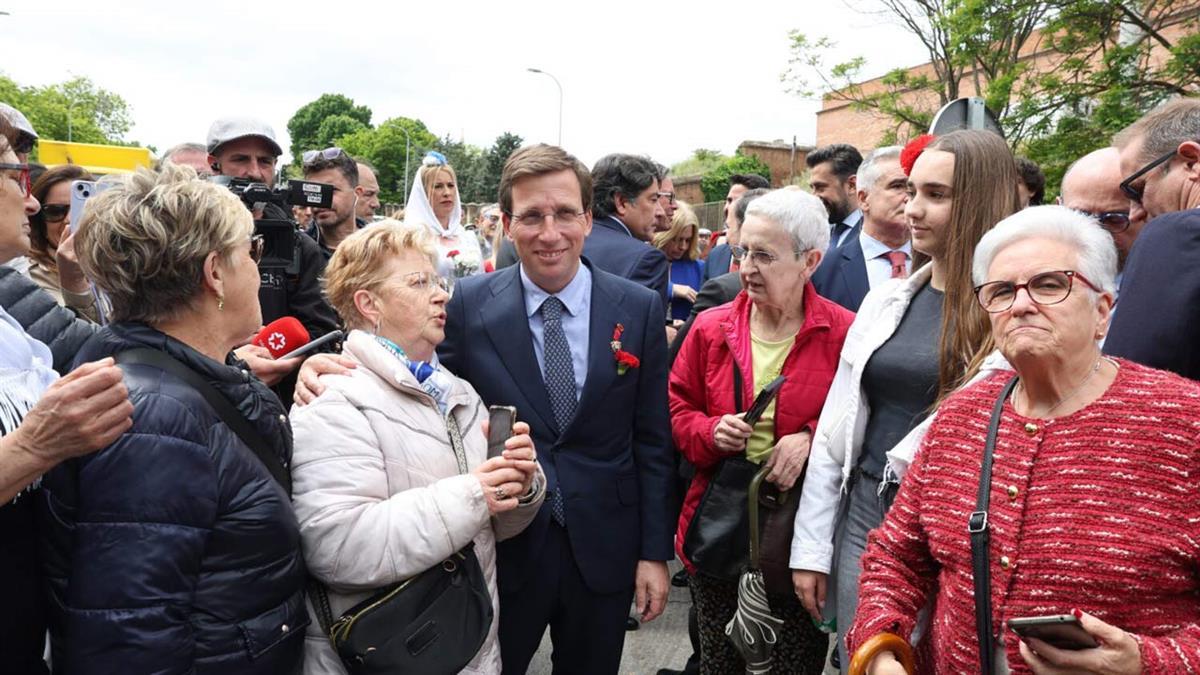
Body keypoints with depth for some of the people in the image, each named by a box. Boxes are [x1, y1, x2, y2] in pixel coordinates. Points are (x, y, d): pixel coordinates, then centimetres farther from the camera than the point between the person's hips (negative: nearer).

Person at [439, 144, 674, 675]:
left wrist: (655, 552, -1)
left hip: (604, 550, 1)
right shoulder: (468, 306, -8)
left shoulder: (640, 309, -6)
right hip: (501, 549, 0)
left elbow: (651, 441, -2)